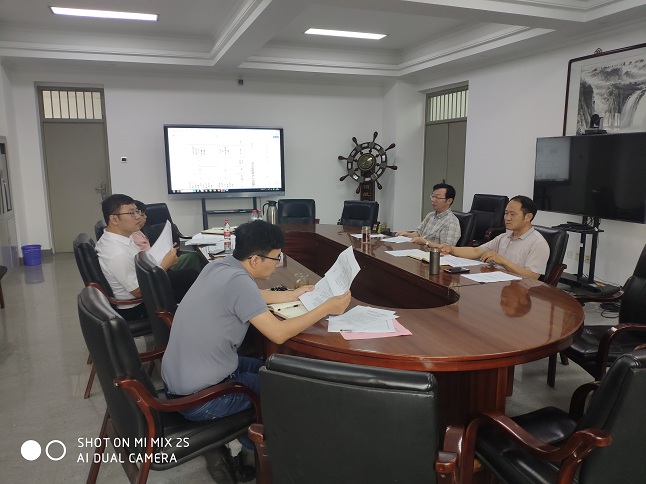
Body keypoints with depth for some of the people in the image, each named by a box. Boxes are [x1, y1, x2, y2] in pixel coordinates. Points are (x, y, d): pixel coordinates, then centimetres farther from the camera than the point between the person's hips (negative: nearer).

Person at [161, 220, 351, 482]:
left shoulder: (221, 265, 0)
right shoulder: (238, 280, -26)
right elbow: (279, 334, -25)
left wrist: (292, 295, 18)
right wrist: (326, 308, -15)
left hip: (178, 378, 9)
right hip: (197, 398, -8)